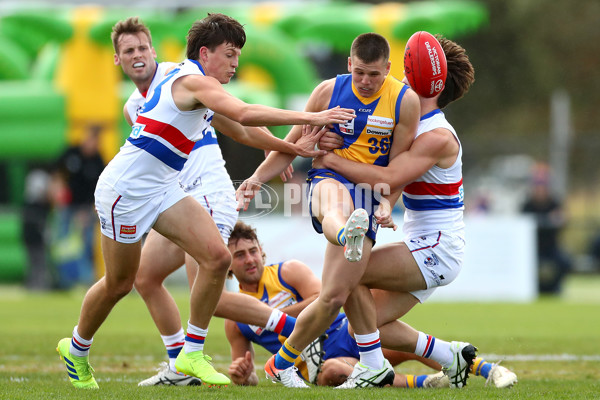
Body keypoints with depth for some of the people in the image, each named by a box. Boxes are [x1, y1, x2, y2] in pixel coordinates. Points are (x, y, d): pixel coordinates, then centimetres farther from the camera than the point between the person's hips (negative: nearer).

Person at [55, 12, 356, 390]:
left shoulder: (202, 92, 14)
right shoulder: (194, 80, -17)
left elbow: (239, 128, 28)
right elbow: (245, 114, -31)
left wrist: (290, 147, 21)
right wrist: (310, 117, -32)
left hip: (163, 189, 9)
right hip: (126, 188, -9)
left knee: (217, 257, -8)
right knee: (119, 284, 5)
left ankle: (192, 353, 0)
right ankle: (76, 349, 31)